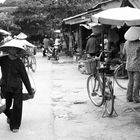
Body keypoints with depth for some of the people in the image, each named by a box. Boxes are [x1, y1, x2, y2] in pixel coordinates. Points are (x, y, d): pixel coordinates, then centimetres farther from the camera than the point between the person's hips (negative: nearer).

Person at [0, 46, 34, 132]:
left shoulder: (19, 63, -8)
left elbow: (25, 78, -3)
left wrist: (30, 91, -1)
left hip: (17, 88, -2)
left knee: (17, 107, 0)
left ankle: (15, 126, 19)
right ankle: (9, 116, 43)